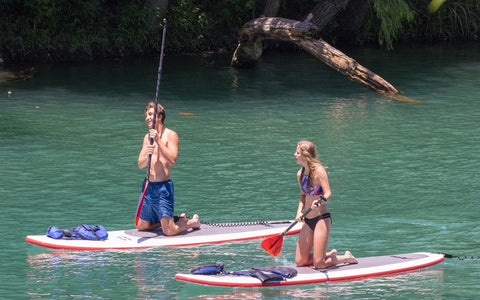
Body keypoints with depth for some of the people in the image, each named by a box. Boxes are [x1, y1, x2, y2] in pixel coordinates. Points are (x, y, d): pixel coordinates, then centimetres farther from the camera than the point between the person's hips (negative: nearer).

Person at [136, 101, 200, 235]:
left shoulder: (170, 135, -8)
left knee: (168, 231, -11)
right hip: (148, 185, 7)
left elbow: (172, 160, -20)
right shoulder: (148, 137, 11)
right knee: (142, 226, 13)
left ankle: (193, 222, 19)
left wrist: (158, 141, -22)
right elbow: (140, 164, 7)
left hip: (163, 186, -7)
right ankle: (177, 220, 29)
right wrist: (146, 157, -16)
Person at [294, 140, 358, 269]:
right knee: (300, 262, 7)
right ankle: (331, 254, 28)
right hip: (308, 221, 8)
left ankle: (346, 258, 17)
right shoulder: (300, 174, 8)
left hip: (321, 219, -8)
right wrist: (299, 211, 2)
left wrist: (320, 201, -41)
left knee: (319, 264, -9)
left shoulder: (318, 171, -14)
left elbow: (328, 193, -20)